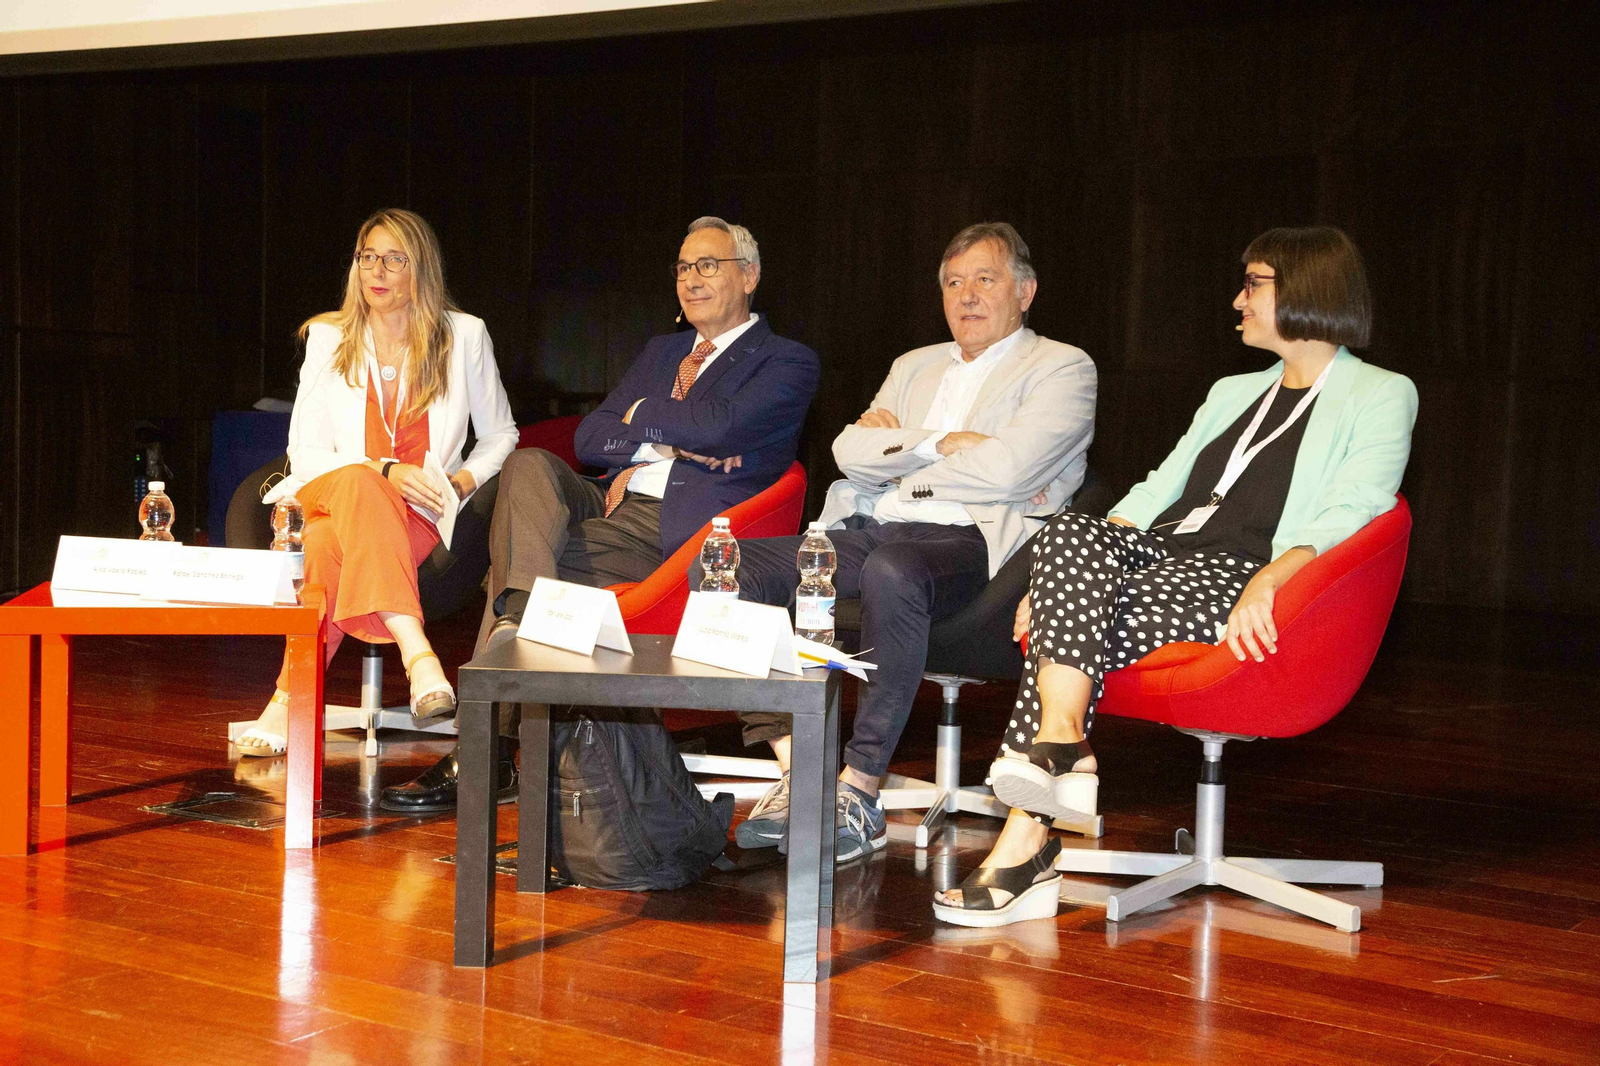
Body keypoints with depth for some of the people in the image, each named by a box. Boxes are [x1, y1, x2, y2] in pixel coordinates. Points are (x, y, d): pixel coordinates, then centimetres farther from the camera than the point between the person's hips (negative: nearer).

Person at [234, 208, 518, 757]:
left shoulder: (464, 336, 7)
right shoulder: (328, 338, 10)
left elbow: (499, 435, 16)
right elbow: (305, 452, 3)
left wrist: (464, 480, -6)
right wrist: (384, 472, -14)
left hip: (414, 517, -1)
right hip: (330, 495, 1)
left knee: (329, 544, -36)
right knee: (359, 483, -39)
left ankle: (289, 700, -33)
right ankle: (418, 655, -52)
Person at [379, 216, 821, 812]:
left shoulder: (789, 363, 8)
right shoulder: (662, 351, 29)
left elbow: (717, 427, -14)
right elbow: (589, 438, 15)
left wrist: (641, 416, 4)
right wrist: (665, 444, -3)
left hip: (676, 533, -6)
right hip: (613, 504, 6)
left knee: (509, 561, -25)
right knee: (527, 465, -26)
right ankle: (519, 618, -47)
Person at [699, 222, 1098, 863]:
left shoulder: (1062, 369, 9)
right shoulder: (915, 367, 29)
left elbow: (1005, 469, -9)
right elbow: (849, 451, 12)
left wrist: (897, 449, 3)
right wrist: (942, 443, -3)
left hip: (968, 541, -6)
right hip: (868, 534, 7)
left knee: (892, 569, -42)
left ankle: (859, 794, -31)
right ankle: (797, 776, -18)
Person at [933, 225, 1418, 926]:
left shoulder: (1380, 397, 8)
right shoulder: (1234, 392, 30)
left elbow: (1351, 513, -8)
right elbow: (1156, 491, 21)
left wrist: (1269, 579, -27)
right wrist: (1055, 574, 5)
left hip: (1235, 578, -6)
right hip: (1157, 552, 6)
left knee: (1079, 624, -30)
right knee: (1069, 532, -28)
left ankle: (1024, 838, -30)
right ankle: (1060, 743, -35)